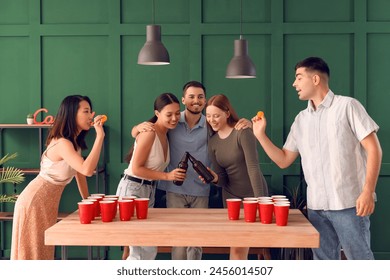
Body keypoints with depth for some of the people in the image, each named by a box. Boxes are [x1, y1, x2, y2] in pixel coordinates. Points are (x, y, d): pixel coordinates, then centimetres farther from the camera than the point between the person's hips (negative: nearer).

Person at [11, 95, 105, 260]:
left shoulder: (75, 142, 5)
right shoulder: (62, 144, -25)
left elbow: (80, 173, 13)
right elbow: (87, 170, -40)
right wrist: (100, 136, -36)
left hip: (48, 203, 9)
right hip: (34, 202, -9)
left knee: (43, 251, 15)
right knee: (32, 252, 1)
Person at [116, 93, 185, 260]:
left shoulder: (165, 134, 9)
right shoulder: (149, 133, -18)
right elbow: (136, 169, -19)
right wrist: (167, 176, -20)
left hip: (149, 190, 9)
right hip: (132, 189, -9)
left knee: (136, 249, 16)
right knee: (147, 250, -7)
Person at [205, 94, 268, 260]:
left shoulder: (242, 133, -14)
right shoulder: (212, 142, 4)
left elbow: (253, 167, -20)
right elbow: (223, 179, 4)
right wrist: (214, 178, -20)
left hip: (253, 195, -5)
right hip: (231, 196, 5)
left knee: (240, 247, -4)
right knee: (236, 248, 6)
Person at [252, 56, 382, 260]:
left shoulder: (347, 106, -3)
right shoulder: (301, 119, 13)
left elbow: (373, 149, -7)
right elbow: (283, 160, 16)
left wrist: (368, 192, -16)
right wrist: (260, 135, 4)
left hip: (348, 203, -5)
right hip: (316, 206, 6)